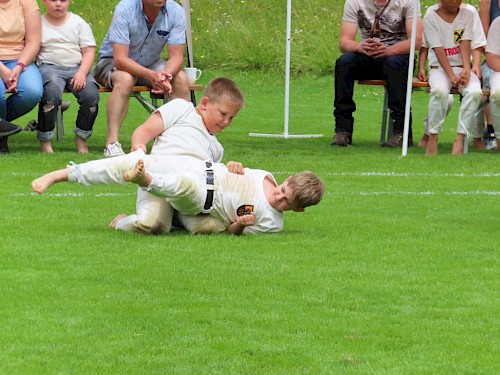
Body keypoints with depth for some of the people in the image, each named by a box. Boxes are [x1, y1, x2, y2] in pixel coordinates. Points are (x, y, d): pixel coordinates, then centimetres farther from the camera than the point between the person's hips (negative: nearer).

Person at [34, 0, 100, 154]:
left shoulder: (78, 22, 11)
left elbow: (89, 51, 5)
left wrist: (82, 73, -11)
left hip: (76, 67, 2)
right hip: (49, 67, -2)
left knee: (91, 93, -26)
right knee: (52, 90, -36)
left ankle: (81, 137, -2)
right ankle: (44, 139, -20)